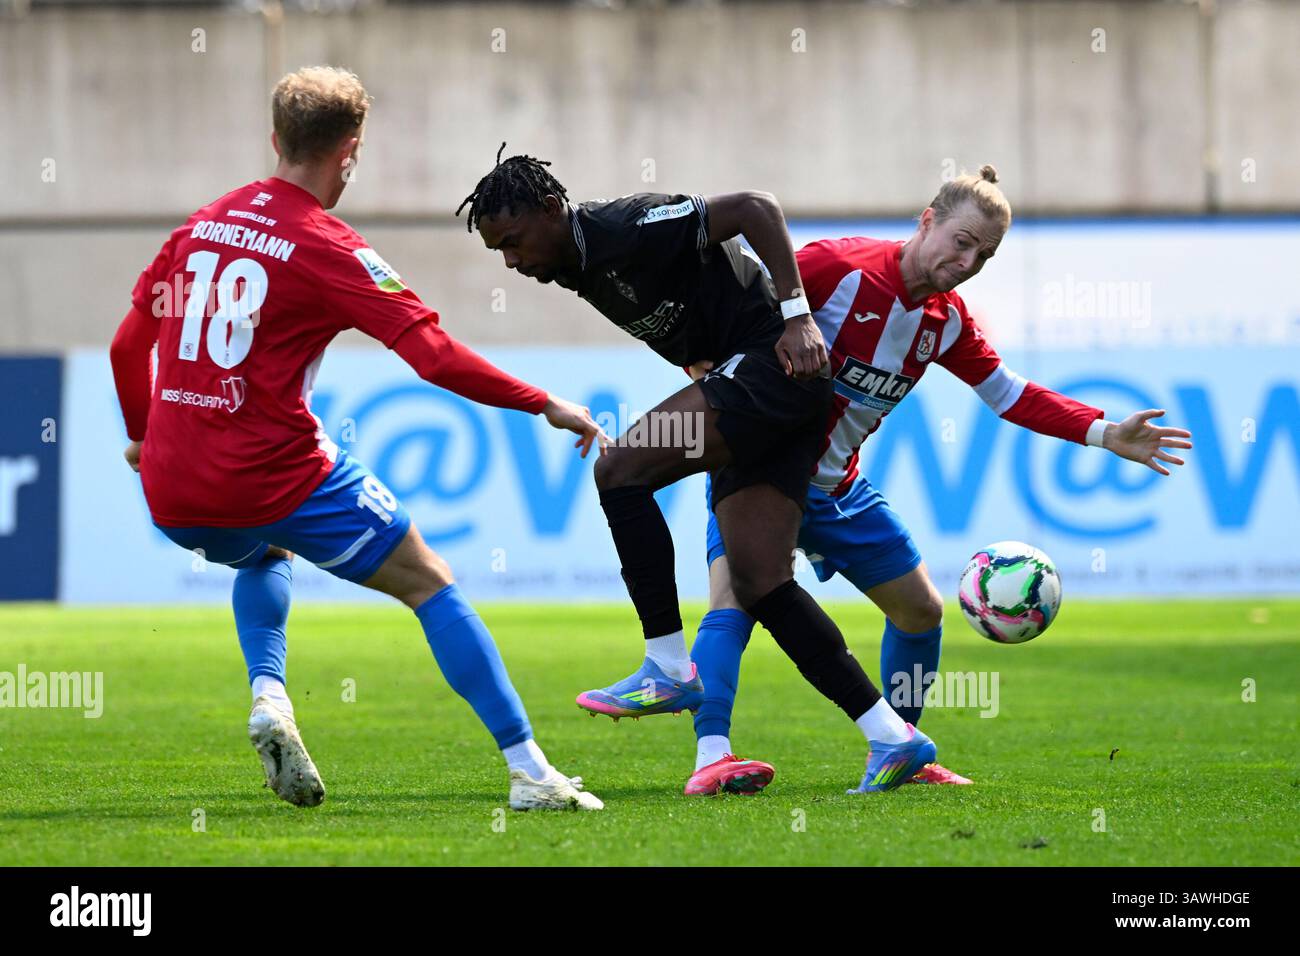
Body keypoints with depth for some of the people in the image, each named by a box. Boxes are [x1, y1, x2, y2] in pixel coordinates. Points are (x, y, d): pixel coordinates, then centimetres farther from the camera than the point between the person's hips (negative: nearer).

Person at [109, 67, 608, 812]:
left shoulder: (201, 226, 10)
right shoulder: (326, 248, -8)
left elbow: (130, 342, 17)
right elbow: (438, 358, -15)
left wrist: (142, 437, 33)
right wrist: (547, 406, -7)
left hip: (174, 496, 6)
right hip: (278, 478, -6)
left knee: (264, 555, 38)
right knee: (431, 585, 7)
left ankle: (268, 699, 12)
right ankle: (530, 772, 0)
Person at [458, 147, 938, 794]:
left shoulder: (627, 228, -16)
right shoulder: (580, 267, 13)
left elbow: (755, 208, -21)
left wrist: (796, 316, -25)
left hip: (777, 362, -10)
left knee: (620, 470, -19)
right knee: (759, 583, 1)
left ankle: (669, 668, -15)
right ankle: (891, 737, 2)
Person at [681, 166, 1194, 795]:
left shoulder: (947, 323, 2)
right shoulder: (840, 267, -20)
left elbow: (1009, 395, 10)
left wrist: (1107, 435, 2)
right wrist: (706, 355, -32)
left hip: (836, 489, 8)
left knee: (922, 611, 13)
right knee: (734, 601, -28)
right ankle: (712, 756, -38)